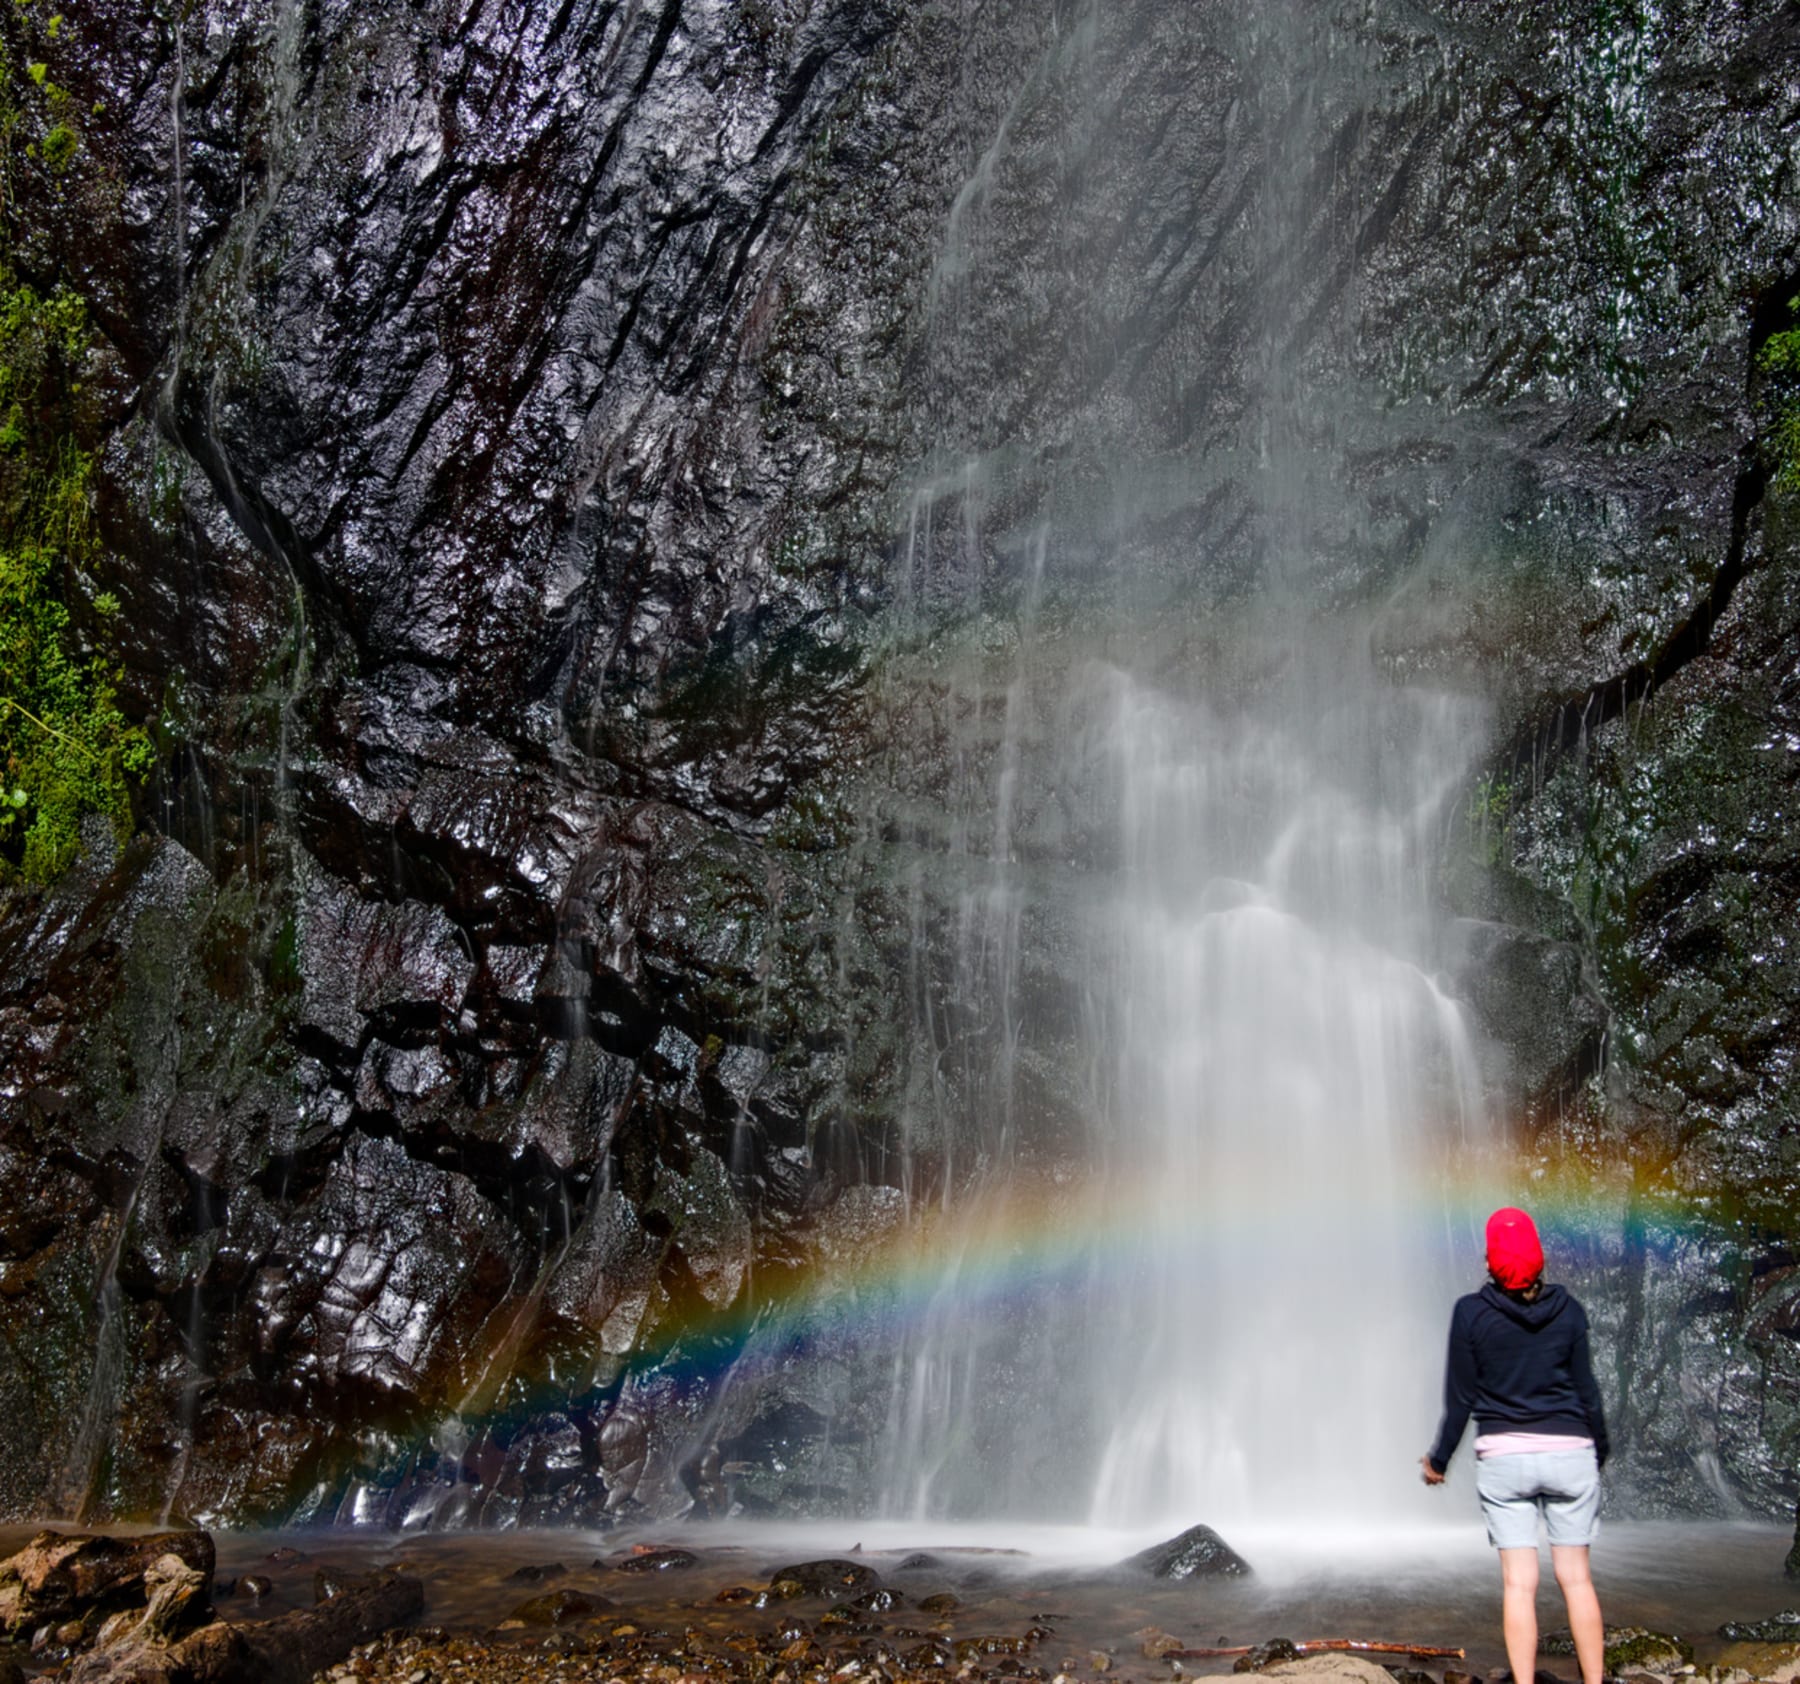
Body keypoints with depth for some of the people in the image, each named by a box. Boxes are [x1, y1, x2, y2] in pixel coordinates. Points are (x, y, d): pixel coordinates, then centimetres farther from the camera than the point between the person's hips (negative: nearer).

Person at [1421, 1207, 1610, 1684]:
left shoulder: (1472, 1312, -6)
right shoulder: (1568, 1310, -1)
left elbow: (1460, 1396, -3)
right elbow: (1587, 1391, 4)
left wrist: (1438, 1459, 9)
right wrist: (1599, 1452, 20)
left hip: (1503, 1456, -1)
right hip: (1569, 1452, 1)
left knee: (1518, 1582, 2)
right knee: (1577, 1577, 8)